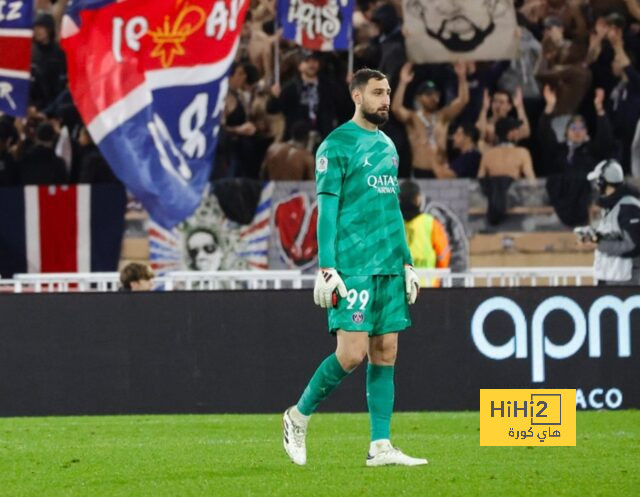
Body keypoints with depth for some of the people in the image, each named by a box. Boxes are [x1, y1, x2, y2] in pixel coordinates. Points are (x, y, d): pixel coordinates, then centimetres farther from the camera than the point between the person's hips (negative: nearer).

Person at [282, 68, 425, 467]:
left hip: (390, 267, 7)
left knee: (385, 353, 3)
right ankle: (299, 416, 9)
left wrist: (407, 263, 18)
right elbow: (326, 210, -9)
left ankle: (381, 446, 3)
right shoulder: (337, 145, -5)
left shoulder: (387, 146, 17)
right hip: (353, 266, -7)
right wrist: (326, 269, -15)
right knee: (352, 353, -12)